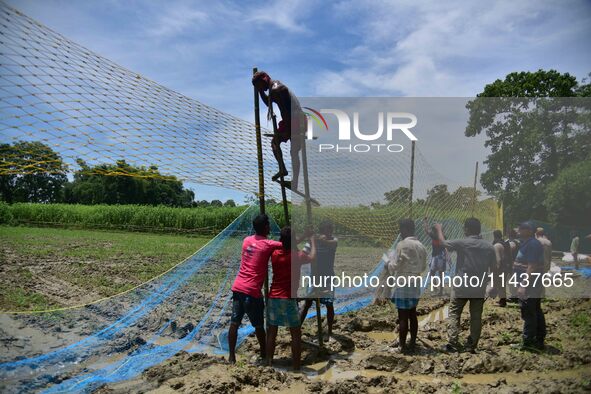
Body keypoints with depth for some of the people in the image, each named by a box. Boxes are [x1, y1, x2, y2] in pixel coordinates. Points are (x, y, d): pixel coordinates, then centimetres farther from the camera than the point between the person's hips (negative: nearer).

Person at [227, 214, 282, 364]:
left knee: (234, 323, 8)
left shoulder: (247, 240, 9)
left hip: (238, 288, 6)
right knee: (259, 326, 10)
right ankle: (264, 355, 23)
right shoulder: (268, 245, -9)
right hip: (252, 291, -6)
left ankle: (231, 357, 11)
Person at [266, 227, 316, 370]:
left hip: (273, 297, 4)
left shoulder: (274, 254, 3)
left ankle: (269, 362, 21)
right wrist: (312, 242, 24)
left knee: (272, 331, 15)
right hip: (288, 299, -4)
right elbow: (312, 257, 12)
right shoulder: (298, 255, -8)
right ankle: (296, 367, 8)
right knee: (296, 333, 6)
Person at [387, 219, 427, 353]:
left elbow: (395, 266, -14)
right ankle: (412, 343, 22)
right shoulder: (421, 246, 8)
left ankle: (402, 345, 7)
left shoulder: (402, 245, -16)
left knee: (403, 316, 0)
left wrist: (389, 264, 7)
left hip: (404, 284, -8)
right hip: (416, 284, 8)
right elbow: (423, 266, 16)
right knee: (412, 314, 15)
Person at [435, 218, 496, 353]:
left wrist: (439, 229, 23)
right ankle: (471, 346, 11)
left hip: (461, 286, -3)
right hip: (479, 288, 3)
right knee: (476, 317, 10)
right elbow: (493, 269, 5)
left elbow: (443, 242, 6)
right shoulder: (489, 246, 2)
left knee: (454, 314, 6)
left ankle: (452, 343, -1)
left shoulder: (462, 243, -10)